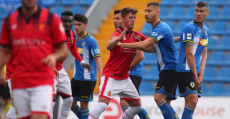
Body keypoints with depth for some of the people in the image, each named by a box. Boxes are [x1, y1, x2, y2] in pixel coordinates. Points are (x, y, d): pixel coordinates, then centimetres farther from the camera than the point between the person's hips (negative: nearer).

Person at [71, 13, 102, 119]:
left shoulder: (91, 41, -13)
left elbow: (98, 60, -16)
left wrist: (101, 79, -23)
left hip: (88, 78, -7)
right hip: (76, 78, 7)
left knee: (84, 104, -3)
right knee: (72, 104, 7)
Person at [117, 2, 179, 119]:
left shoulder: (161, 28, -17)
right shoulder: (157, 28, 15)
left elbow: (143, 45, -27)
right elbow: (156, 48, 23)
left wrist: (120, 44, -22)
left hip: (169, 68, -10)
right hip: (165, 69, 10)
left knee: (159, 97, -19)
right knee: (165, 103, 9)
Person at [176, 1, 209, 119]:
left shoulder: (206, 30, 13)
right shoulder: (189, 28, -12)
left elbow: (204, 53, 14)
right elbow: (189, 54, -14)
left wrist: (201, 74, 2)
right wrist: (195, 75, -13)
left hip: (196, 71, 8)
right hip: (186, 70, -8)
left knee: (191, 102, 6)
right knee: (192, 101, -16)